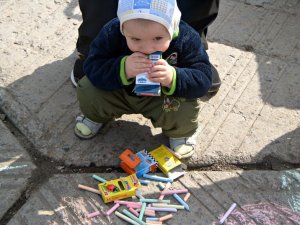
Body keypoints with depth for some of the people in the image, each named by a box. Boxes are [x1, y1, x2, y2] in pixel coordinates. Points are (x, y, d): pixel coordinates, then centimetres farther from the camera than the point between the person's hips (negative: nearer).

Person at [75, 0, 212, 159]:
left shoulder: (186, 38, -27)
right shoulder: (112, 33, -25)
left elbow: (203, 79, -27)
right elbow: (91, 67, -26)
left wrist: (174, 78, -48)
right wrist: (122, 69, -46)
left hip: (161, 98, -1)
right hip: (121, 93, 2)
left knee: (185, 109, -30)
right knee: (87, 90, -17)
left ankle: (179, 133, 9)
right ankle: (97, 116, 21)